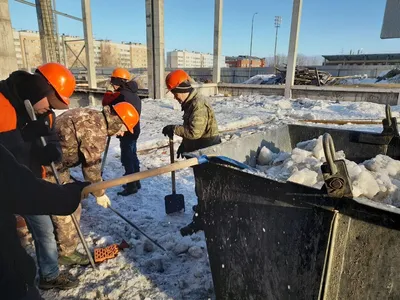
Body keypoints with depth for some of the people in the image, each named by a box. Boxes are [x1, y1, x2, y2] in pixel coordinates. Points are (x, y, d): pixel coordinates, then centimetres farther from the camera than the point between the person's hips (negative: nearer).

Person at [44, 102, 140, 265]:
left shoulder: (91, 117, 7)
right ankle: (66, 253, 17)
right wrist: (99, 193, -6)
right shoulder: (96, 129, -24)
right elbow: (91, 164, -18)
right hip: (48, 166, -10)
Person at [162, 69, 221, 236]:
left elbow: (194, 131, -30)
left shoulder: (198, 104, -23)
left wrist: (173, 129, -19)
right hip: (200, 150, 10)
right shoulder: (190, 103, 11)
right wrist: (183, 145, 19)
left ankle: (200, 220, 9)